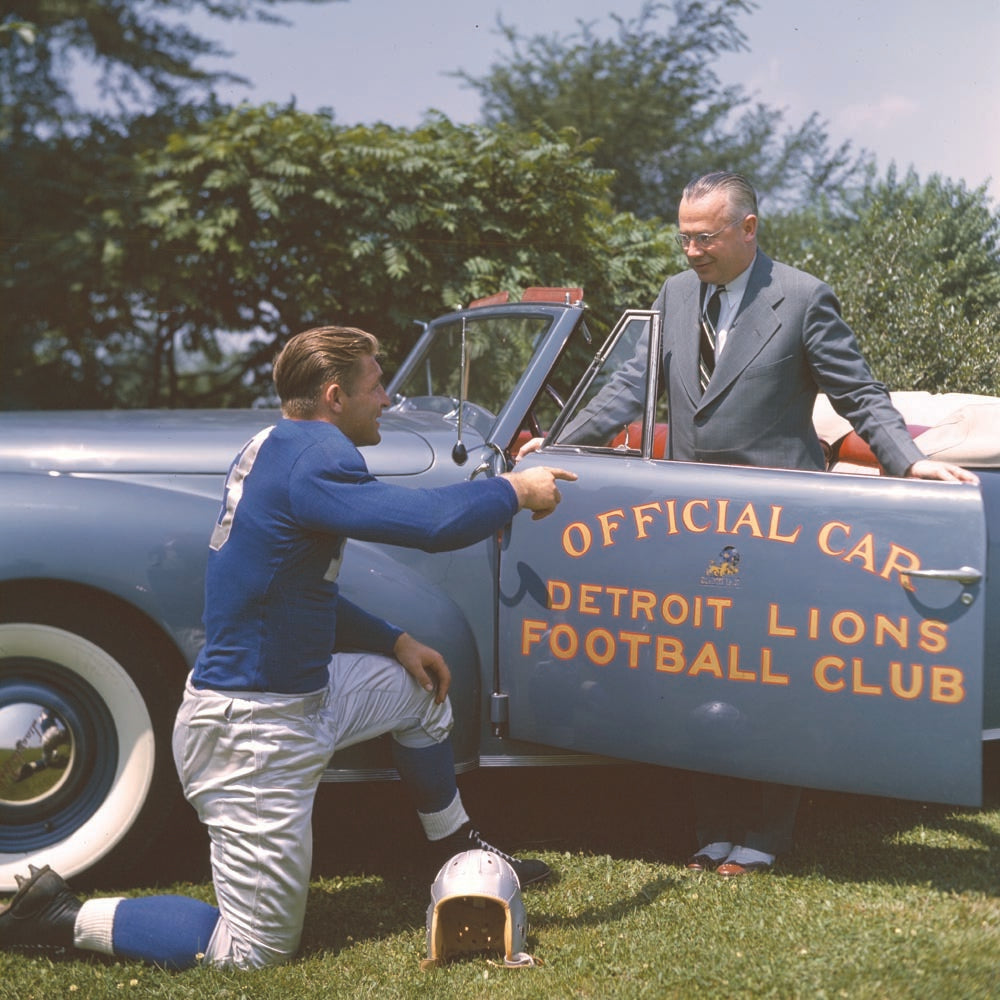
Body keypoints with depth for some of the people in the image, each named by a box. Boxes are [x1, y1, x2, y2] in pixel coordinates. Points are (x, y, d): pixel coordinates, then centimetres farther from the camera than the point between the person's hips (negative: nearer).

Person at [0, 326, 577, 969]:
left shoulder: (277, 446, 7)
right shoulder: (314, 460, -23)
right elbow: (431, 522, -33)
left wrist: (396, 642, 14)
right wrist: (514, 491, -13)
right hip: (251, 733, -10)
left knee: (420, 688, 25)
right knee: (257, 952, 1)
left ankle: (458, 851, 42)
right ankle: (61, 916, 6)